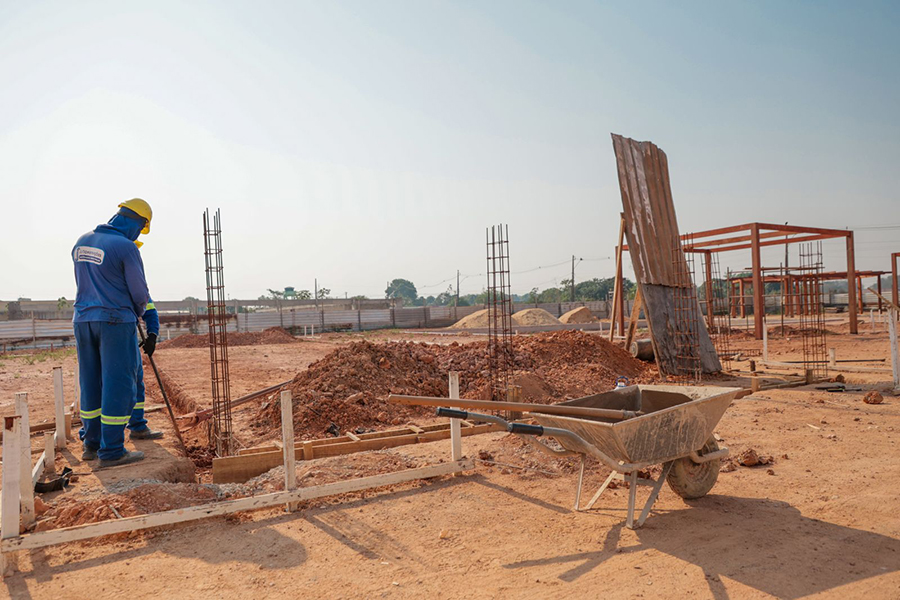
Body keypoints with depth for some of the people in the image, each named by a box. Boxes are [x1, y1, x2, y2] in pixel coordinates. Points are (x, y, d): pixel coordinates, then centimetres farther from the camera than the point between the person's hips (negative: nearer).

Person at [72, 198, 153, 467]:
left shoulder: (82, 241, 10)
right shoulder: (126, 247, -12)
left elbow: (82, 282, 18)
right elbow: (140, 293, -10)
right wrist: (138, 312, 12)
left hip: (83, 320, 7)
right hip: (116, 321, -7)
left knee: (91, 384, 14)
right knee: (119, 385, -1)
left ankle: (92, 444, 24)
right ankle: (111, 451, 2)